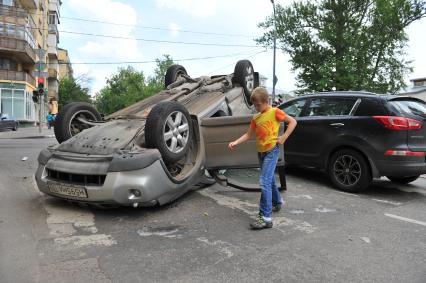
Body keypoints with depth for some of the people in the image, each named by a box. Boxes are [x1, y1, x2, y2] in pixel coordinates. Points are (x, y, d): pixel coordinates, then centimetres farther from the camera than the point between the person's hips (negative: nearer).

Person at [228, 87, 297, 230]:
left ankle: (265, 217, -16)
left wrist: (283, 137, -13)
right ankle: (277, 202, 44)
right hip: (260, 152, 7)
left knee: (265, 182, -17)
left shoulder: (275, 112, -6)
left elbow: (293, 121, -5)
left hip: (271, 151, -7)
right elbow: (248, 134, 10)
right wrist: (235, 142, -4)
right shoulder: (256, 118, 11)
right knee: (270, 180, 20)